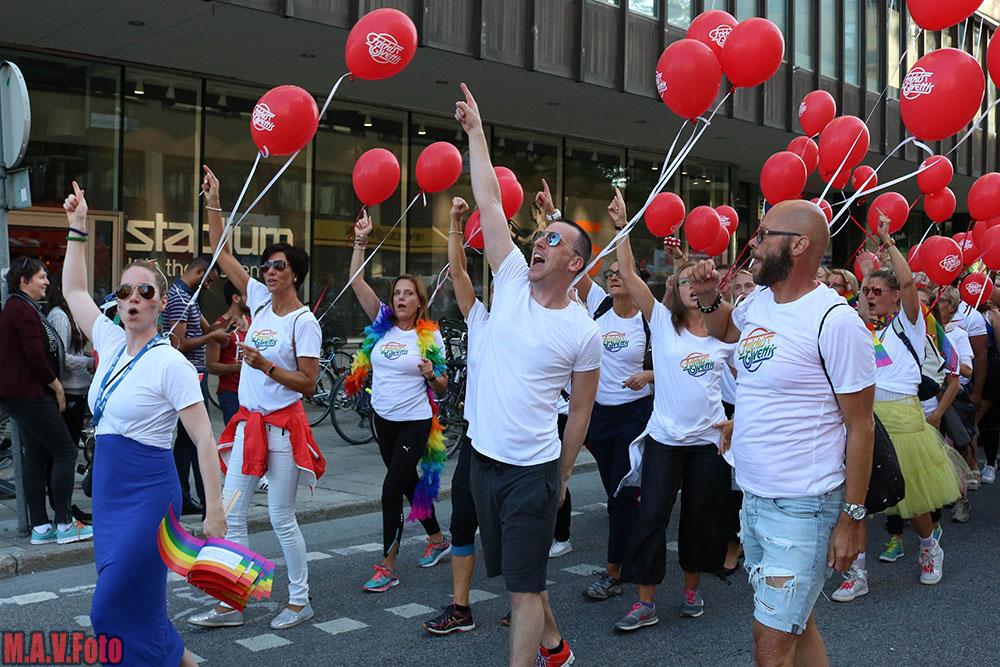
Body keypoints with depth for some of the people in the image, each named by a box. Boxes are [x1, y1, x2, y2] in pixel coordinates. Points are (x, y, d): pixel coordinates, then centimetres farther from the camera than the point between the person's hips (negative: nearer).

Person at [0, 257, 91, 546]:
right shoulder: (23, 310, -15)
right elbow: (36, 357, -20)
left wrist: (54, 385, 15)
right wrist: (57, 387, -9)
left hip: (24, 394, 11)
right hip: (30, 395, -11)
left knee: (36, 459, 10)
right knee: (65, 452, -7)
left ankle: (40, 528, 12)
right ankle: (64, 525, -2)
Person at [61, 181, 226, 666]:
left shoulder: (171, 364, -13)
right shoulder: (112, 344, 6)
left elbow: (204, 439, -17)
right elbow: (73, 289, 22)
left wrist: (214, 511, -22)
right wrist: (77, 228, 18)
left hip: (147, 493, -7)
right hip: (109, 489, 7)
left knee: (116, 611, -5)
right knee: (123, 604, 12)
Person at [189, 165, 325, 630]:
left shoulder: (304, 321, -10)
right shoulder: (260, 300, 8)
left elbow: (308, 383, -12)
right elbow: (223, 254, 11)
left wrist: (266, 366, -21)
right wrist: (213, 203, 7)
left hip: (283, 425, -6)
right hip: (248, 422, 7)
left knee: (281, 518, 1)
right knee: (231, 514, 6)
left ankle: (299, 600, 18)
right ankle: (232, 603, 16)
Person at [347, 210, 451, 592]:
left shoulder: (430, 336, -7)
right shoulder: (382, 323, 1)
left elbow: (442, 386, -1)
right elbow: (356, 281, -3)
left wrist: (431, 374, -22)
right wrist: (361, 242, -9)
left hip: (415, 422, -5)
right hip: (383, 418, 5)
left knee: (392, 490, -9)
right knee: (409, 484, 18)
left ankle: (387, 567, -1)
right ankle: (437, 539, 38)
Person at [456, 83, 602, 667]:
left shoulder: (583, 332, -9)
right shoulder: (513, 282, 0)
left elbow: (581, 410, 0)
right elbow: (490, 201, -1)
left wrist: (564, 475, 2)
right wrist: (475, 130, -1)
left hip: (534, 469, -5)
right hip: (485, 458, 5)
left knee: (525, 584, -2)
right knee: (517, 572, 20)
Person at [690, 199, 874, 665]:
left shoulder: (835, 321, -17)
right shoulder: (757, 302, 6)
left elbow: (860, 426, -14)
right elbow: (726, 329, 31)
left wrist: (852, 516, -13)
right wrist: (709, 298, 9)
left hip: (803, 509, -8)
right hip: (753, 499, 8)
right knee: (794, 624, 20)